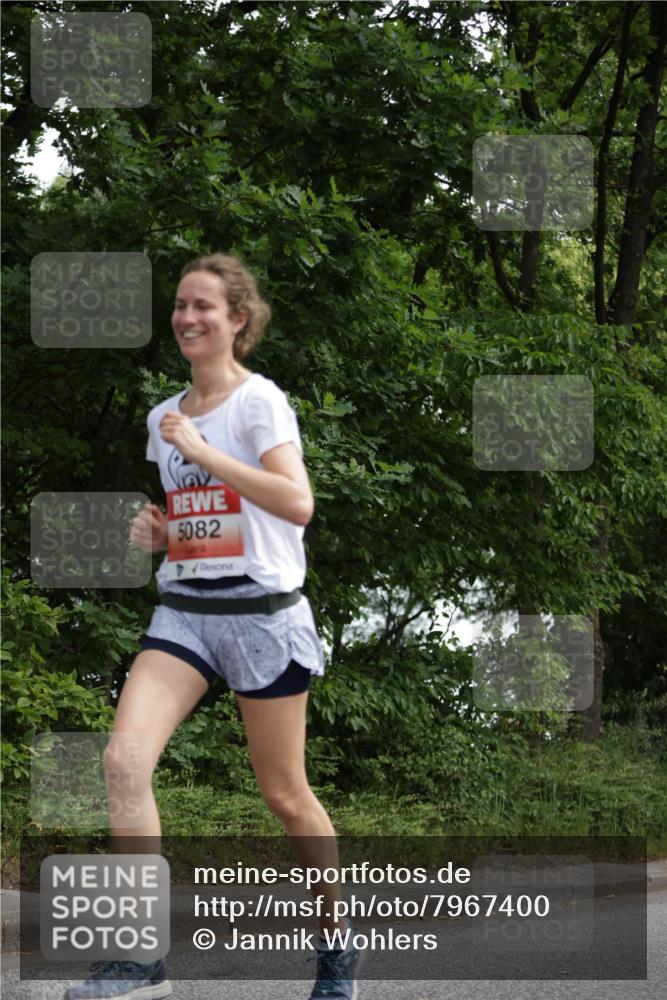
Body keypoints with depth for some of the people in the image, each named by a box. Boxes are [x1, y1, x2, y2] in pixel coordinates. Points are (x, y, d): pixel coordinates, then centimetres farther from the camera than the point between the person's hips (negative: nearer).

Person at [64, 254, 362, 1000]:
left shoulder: (259, 401, -7)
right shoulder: (165, 417, 13)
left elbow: (297, 504, -21)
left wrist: (201, 449, -19)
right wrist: (156, 531, 5)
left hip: (261, 611, -5)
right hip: (182, 611, 5)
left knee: (284, 795, 3)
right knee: (123, 758, -17)